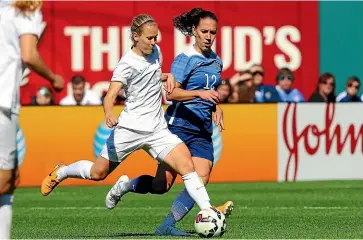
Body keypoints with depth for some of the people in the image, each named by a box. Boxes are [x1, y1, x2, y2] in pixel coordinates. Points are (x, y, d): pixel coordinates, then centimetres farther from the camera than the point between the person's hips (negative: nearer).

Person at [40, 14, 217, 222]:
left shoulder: (155, 51, 8)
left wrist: (167, 76, 8)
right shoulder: (128, 64, -14)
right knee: (99, 172, 8)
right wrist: (109, 115, -45)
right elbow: (111, 95, -24)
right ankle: (61, 172, 37)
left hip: (158, 130, 5)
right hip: (130, 128, -5)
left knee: (187, 164, -15)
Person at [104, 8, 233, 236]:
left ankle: (168, 226, -8)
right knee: (162, 185, -5)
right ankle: (124, 186, 23)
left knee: (200, 180, -14)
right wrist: (199, 93, -31)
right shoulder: (185, 59, -8)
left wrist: (216, 107, 11)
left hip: (203, 132, 6)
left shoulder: (217, 62, 14)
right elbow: (171, 93, -19)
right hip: (178, 126, -6)